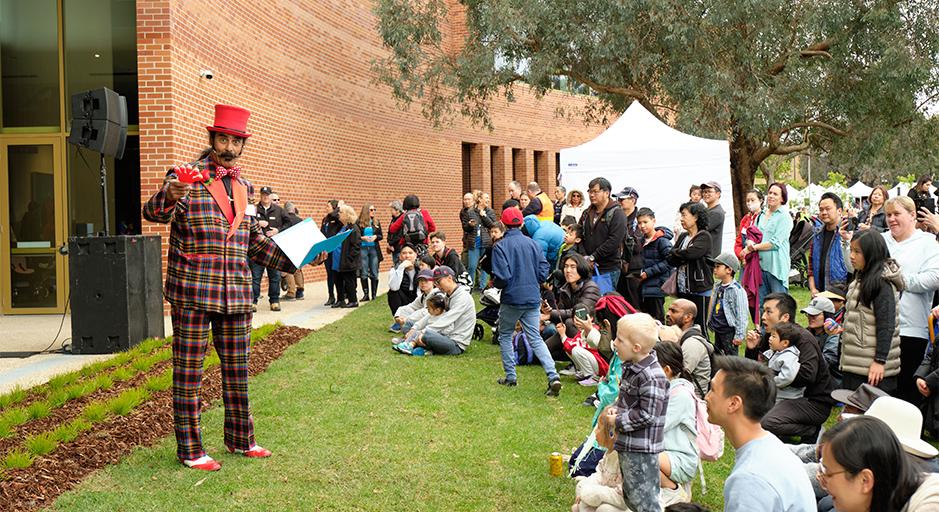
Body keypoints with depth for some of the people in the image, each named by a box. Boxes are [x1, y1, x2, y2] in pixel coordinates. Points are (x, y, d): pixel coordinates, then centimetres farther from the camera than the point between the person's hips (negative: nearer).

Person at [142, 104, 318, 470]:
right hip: (193, 292, -6)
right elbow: (153, 212, -19)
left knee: (237, 369, 14)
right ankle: (189, 450, 9)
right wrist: (168, 197, -42)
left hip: (237, 294, 6)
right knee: (189, 371, 1)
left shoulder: (243, 187, 16)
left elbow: (255, 241, 23)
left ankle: (240, 439, 27)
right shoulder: (187, 178, -3)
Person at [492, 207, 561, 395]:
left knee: (505, 336, 17)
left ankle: (510, 376, 18)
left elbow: (502, 277, -17)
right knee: (535, 339, 6)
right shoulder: (532, 243, 4)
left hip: (511, 298, -4)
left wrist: (494, 284, 5)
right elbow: (543, 272, 3)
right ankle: (553, 376, -11)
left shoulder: (500, 246, -10)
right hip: (533, 298, 4)